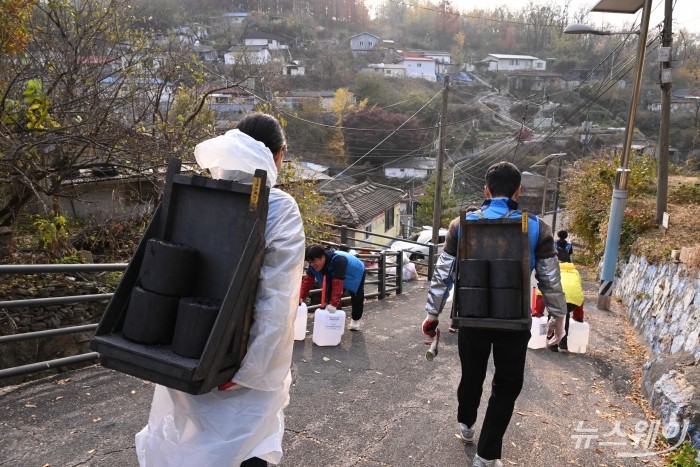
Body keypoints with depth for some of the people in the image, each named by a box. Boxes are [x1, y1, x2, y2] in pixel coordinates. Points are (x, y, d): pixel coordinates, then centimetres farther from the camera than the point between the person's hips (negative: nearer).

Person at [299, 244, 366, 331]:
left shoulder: (338, 260, -48)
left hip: (356, 274, -5)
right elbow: (308, 279, -28)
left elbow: (338, 283, -53)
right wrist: (300, 297, -39)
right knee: (331, 295, -8)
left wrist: (334, 303, -56)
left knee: (356, 298, 9)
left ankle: (355, 319, 32)